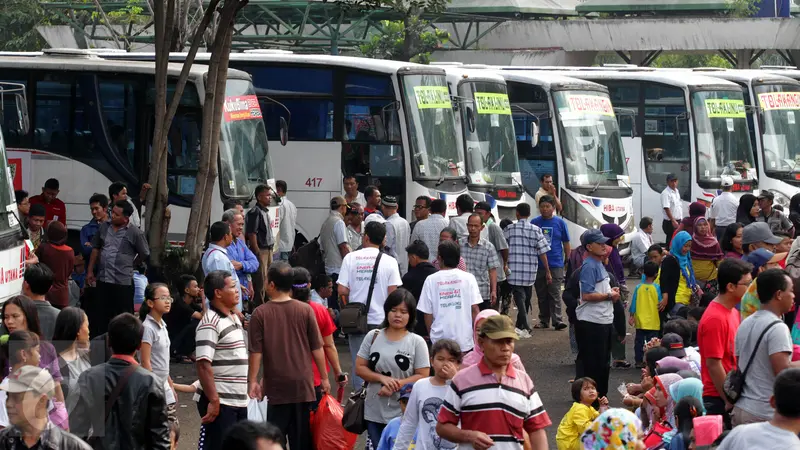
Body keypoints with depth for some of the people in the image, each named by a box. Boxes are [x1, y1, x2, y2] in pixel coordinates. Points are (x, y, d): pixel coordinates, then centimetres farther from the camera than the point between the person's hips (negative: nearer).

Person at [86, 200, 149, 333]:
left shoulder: (135, 233, -8)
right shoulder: (104, 227, 7)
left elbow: (144, 254, 3)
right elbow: (96, 249, 17)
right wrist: (90, 271, 16)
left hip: (123, 282, -5)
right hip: (103, 280, 5)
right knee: (103, 315, 13)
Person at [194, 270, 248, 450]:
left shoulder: (234, 318, 14)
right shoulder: (210, 324, -15)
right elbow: (203, 364, -22)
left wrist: (250, 385, 19)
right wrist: (213, 400, -24)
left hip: (239, 401, 9)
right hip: (220, 403, -9)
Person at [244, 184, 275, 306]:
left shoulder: (265, 211, 16)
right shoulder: (255, 212, -14)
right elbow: (252, 233, -19)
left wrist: (271, 249, 19)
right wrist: (257, 252, -20)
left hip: (268, 249, 10)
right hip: (260, 250, -10)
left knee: (268, 279, 15)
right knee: (260, 280, -7)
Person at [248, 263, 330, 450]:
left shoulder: (260, 313, -8)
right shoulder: (305, 310, -3)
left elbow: (256, 351, -8)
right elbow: (317, 348, 0)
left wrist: (253, 380, 0)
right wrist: (324, 377, 9)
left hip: (276, 385, -2)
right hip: (303, 384, 2)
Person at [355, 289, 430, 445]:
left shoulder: (417, 342, -3)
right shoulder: (373, 337, 4)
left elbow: (423, 376, -6)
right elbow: (359, 367, 4)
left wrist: (396, 385, -17)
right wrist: (382, 378, -13)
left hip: (404, 414, -3)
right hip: (374, 412, 3)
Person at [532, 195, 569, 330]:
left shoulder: (560, 223, 3)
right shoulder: (535, 222, 6)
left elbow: (566, 243, 8)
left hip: (556, 264, -2)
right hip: (538, 264, 2)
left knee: (555, 294, -7)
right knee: (541, 295, 8)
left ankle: (557, 320, -8)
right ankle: (543, 320, 15)